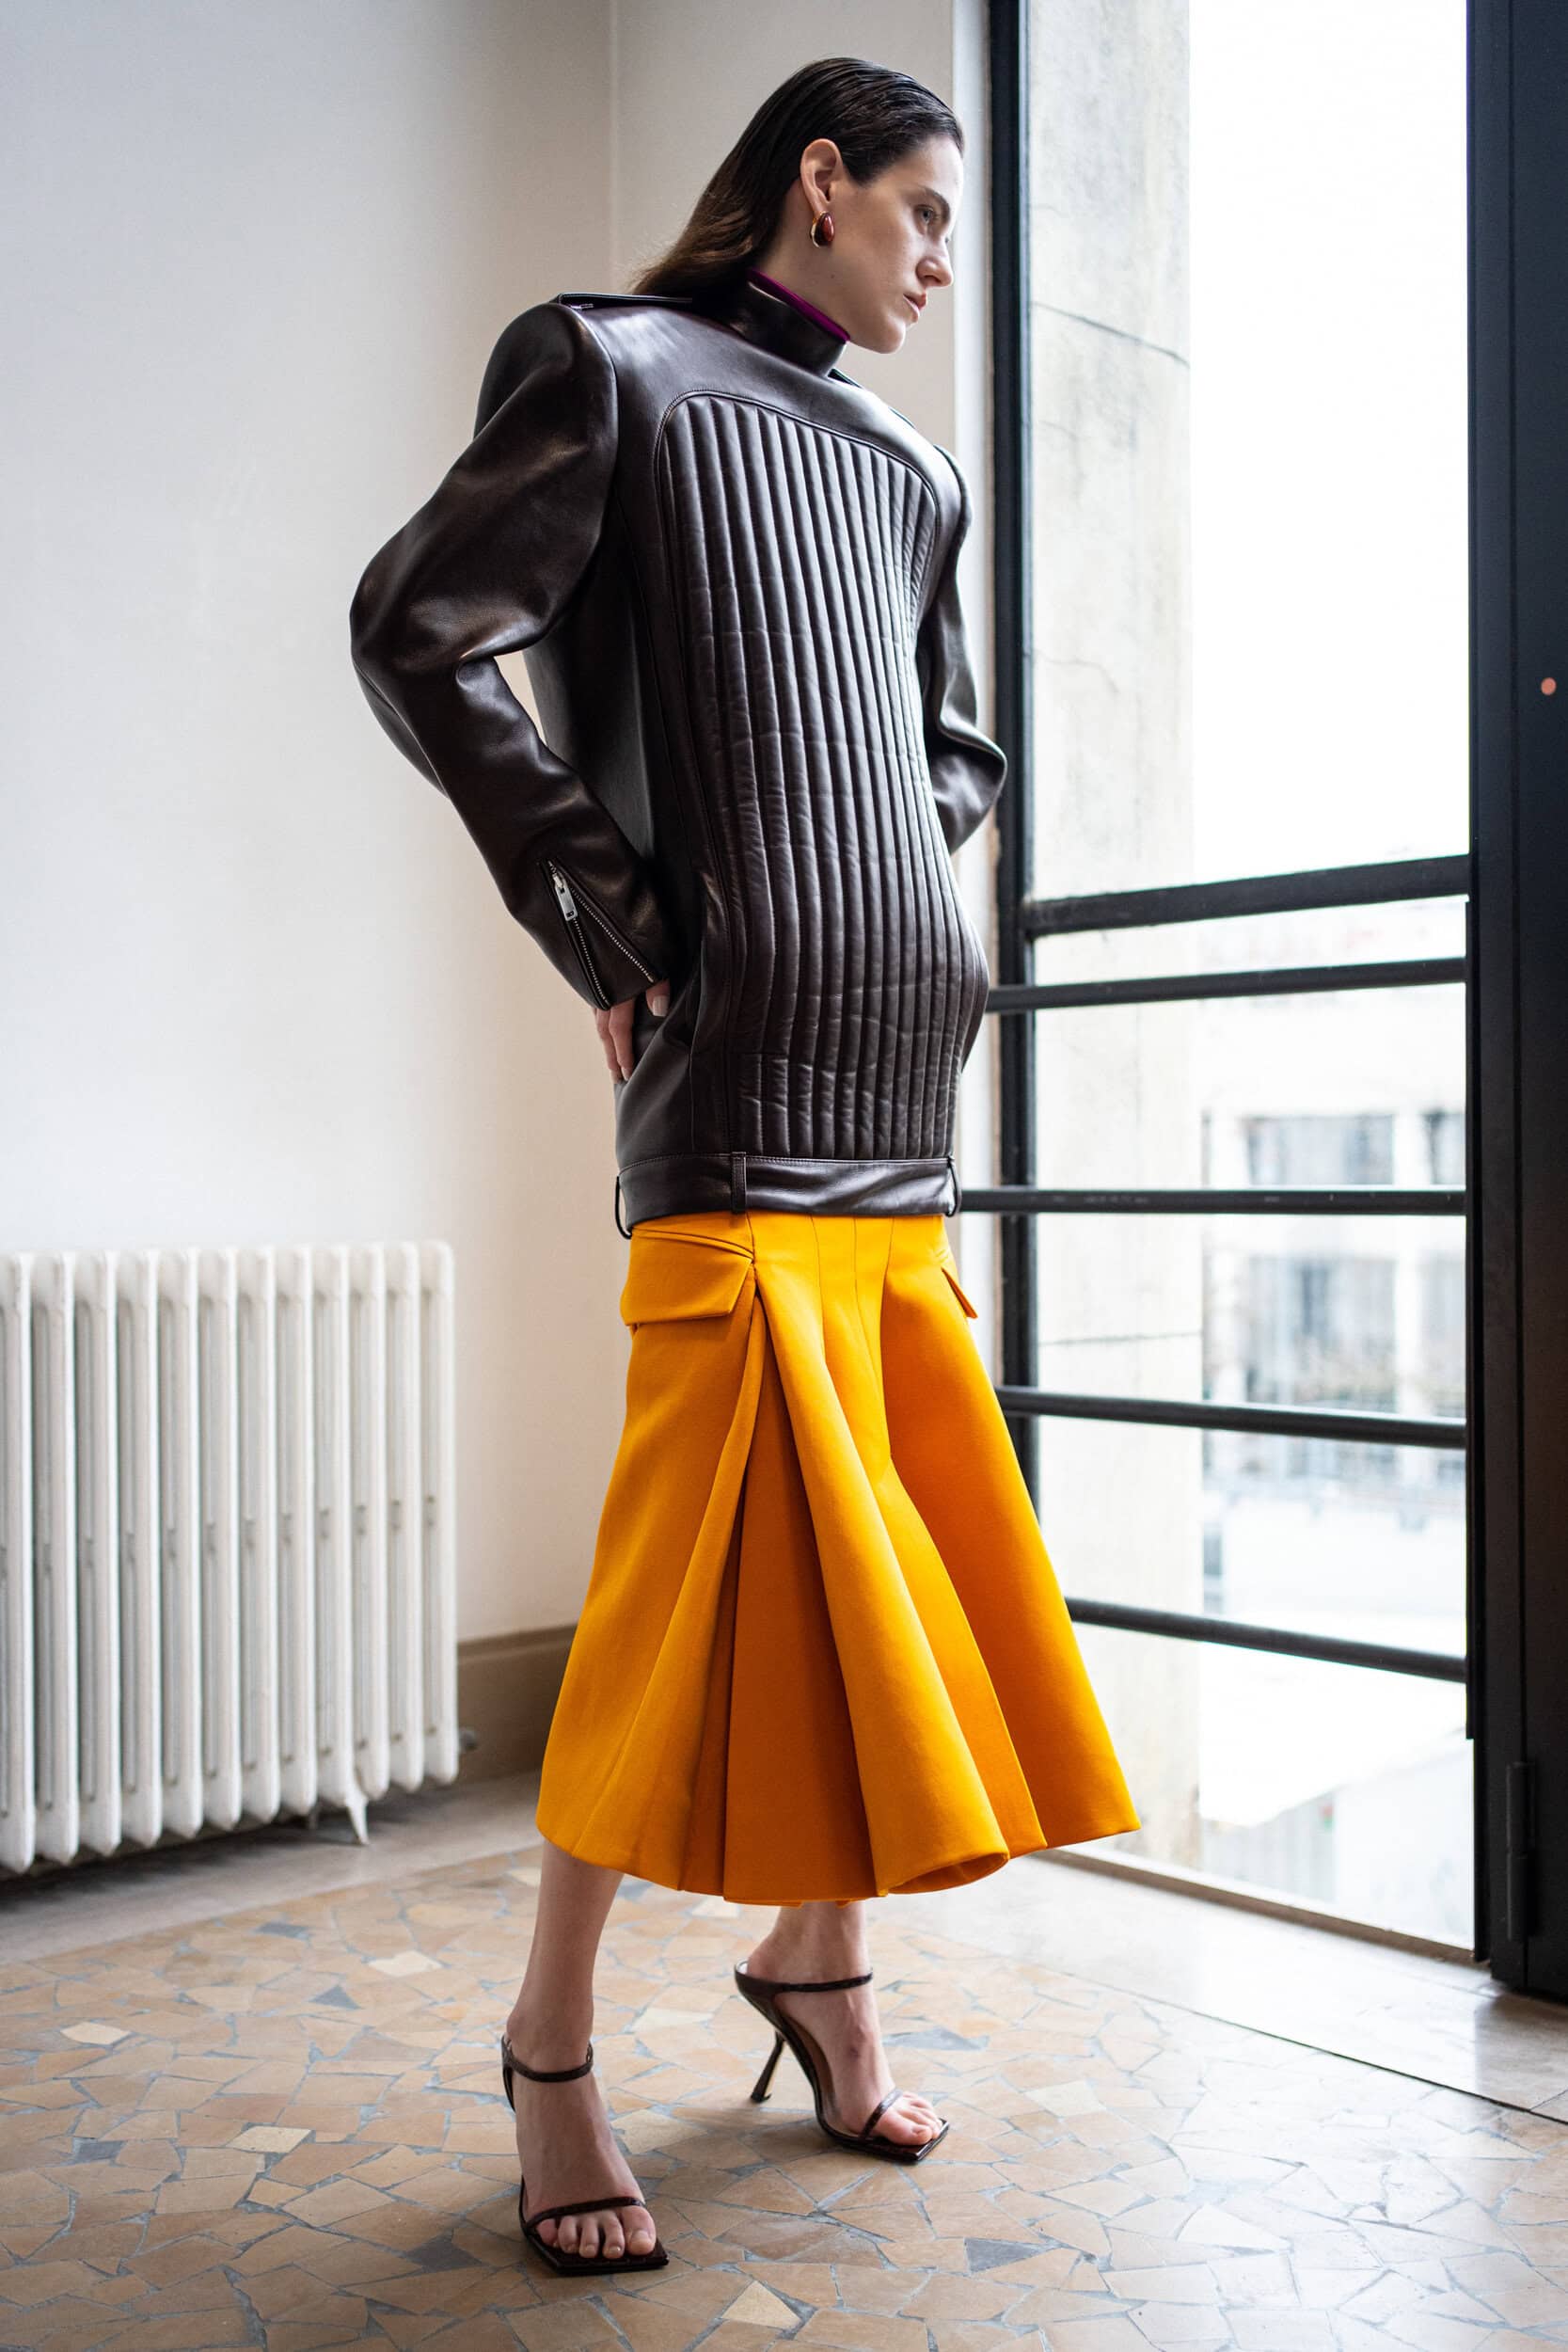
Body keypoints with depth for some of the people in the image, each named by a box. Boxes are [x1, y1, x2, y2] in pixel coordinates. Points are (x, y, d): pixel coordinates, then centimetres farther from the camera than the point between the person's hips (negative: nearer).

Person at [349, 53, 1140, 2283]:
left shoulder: (916, 470, 24)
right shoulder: (616, 369, 4)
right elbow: (415, 627, -7)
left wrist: (902, 904, 12)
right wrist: (615, 927, -10)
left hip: (899, 1098, 8)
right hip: (736, 1086, -7)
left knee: (890, 1555, 9)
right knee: (714, 1574, -8)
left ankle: (817, 1954, 27)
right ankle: (551, 2040, 9)